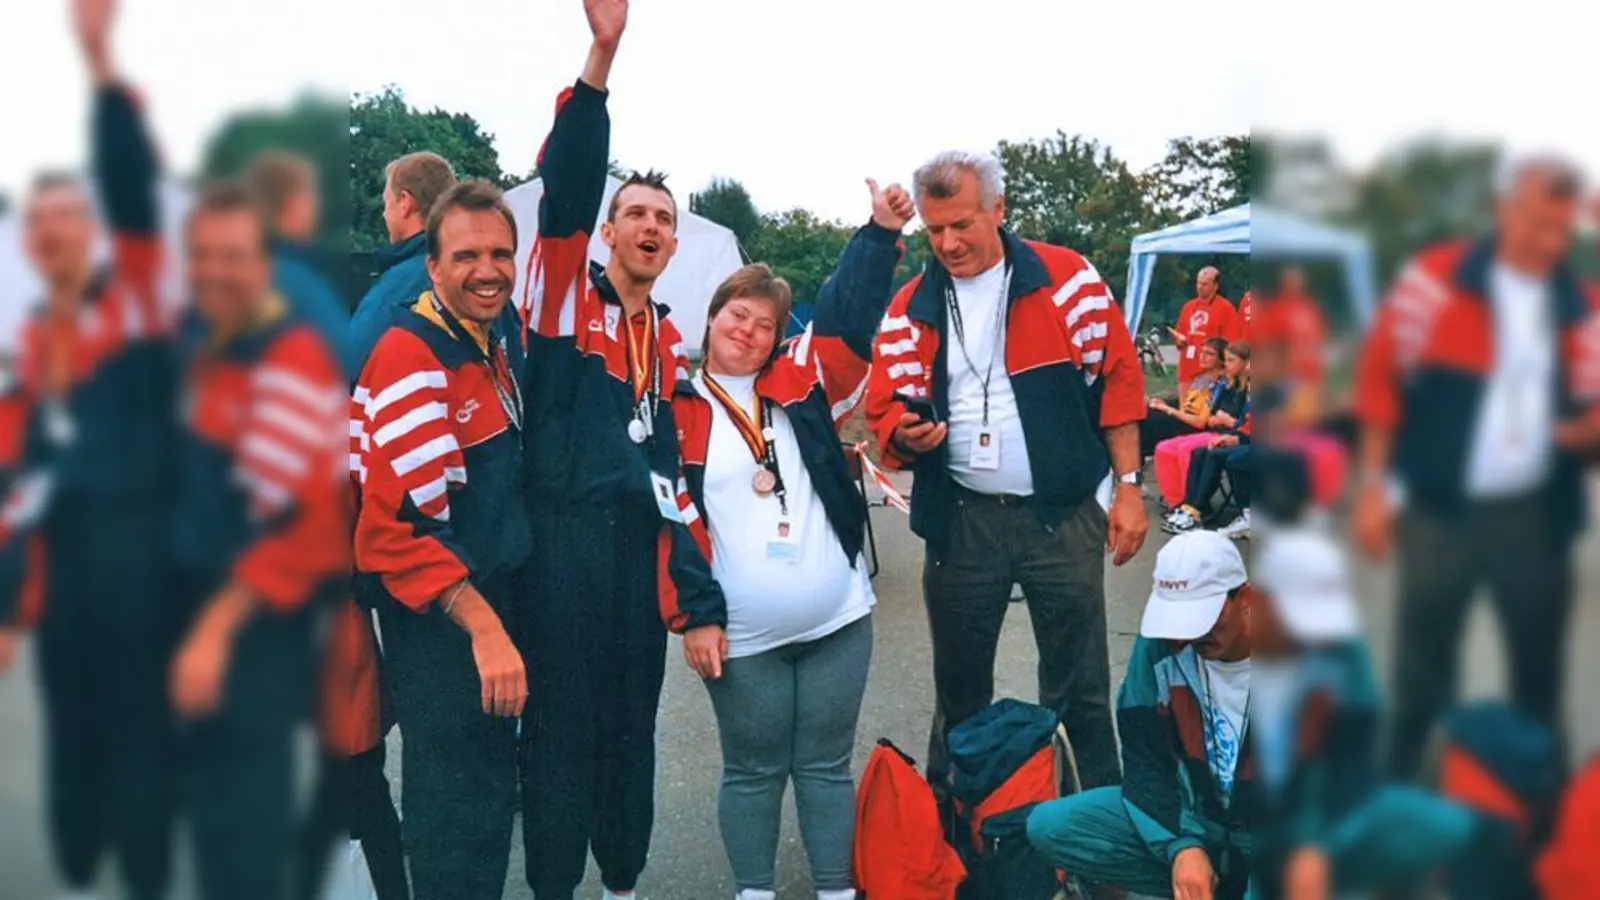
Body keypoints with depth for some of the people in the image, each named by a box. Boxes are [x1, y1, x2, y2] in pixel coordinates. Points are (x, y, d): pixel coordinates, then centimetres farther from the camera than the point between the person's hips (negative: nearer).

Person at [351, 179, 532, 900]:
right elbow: (397, 525, -24)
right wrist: (482, 624, -25)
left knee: (491, 781, 19)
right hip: (437, 619, -9)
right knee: (459, 811, -3)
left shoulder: (498, 342, 9)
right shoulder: (411, 358, -19)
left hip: (494, 597, 9)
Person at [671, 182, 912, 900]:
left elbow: (849, 320, -2)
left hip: (837, 621, 3)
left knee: (826, 766, 13)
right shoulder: (677, 410, -1)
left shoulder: (800, 383, 6)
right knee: (753, 772, 11)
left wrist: (881, 232, -14)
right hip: (741, 637, -2)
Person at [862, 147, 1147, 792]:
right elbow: (884, 407, 6)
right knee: (959, 690, 15)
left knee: (1080, 689, 5)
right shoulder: (910, 309, 5)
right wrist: (906, 434, -17)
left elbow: (1118, 380, -1)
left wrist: (1127, 487, -4)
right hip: (961, 522, 3)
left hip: (1063, 517, -3)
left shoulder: (1066, 278, -3)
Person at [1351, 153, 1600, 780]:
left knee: (1539, 663, 14)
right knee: (1423, 667, 9)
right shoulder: (1437, 278, -8)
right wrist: (1372, 487, -7)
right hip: (1441, 508, -3)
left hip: (1536, 513, 3)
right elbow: (1382, 378, -6)